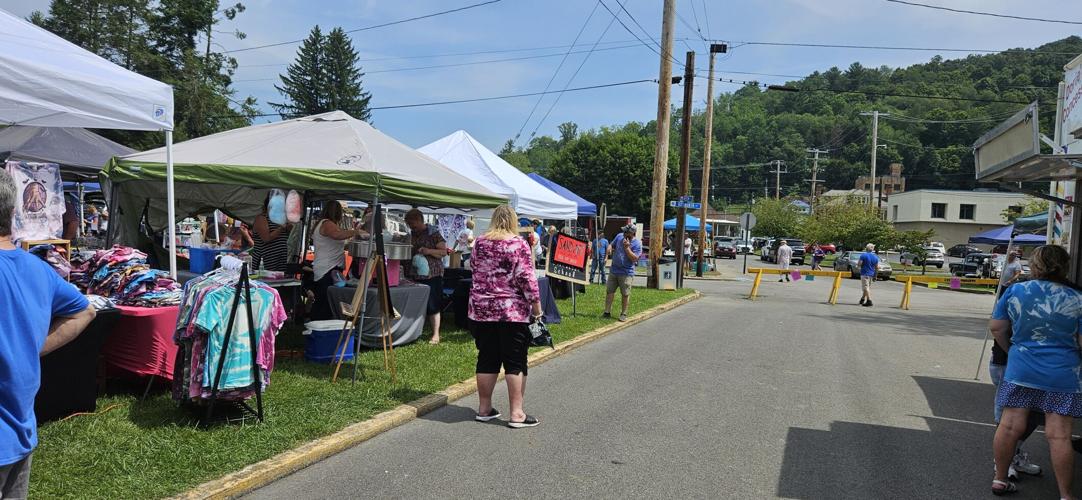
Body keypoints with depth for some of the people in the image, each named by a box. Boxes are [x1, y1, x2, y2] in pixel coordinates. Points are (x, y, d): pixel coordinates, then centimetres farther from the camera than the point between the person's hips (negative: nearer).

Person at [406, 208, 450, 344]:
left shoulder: (433, 233, -6)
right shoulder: (413, 234, 12)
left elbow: (444, 252, -9)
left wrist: (429, 251, -22)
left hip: (432, 275, -6)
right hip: (415, 275, 6)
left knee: (432, 306, -3)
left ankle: (436, 335, 4)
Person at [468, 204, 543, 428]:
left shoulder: (479, 243, 7)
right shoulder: (518, 244, -9)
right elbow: (527, 278, -13)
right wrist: (536, 306, -7)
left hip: (481, 309, 5)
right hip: (513, 311, -5)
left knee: (486, 359, 12)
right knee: (515, 362, 1)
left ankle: (484, 408, 19)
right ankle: (517, 414, 3)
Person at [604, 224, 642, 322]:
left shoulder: (637, 243, -11)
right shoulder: (619, 236, 5)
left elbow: (635, 258, -17)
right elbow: (612, 245, 20)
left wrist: (627, 247, -21)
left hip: (626, 273, -5)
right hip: (613, 270, 5)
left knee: (625, 294, 2)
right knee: (609, 291, 6)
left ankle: (623, 314, 14)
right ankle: (607, 312, 15)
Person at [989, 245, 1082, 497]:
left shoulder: (1015, 291, -1)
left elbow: (996, 328, 6)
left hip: (1020, 370, 2)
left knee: (1010, 426, 7)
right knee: (1059, 436, 1)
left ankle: (1000, 479, 19)